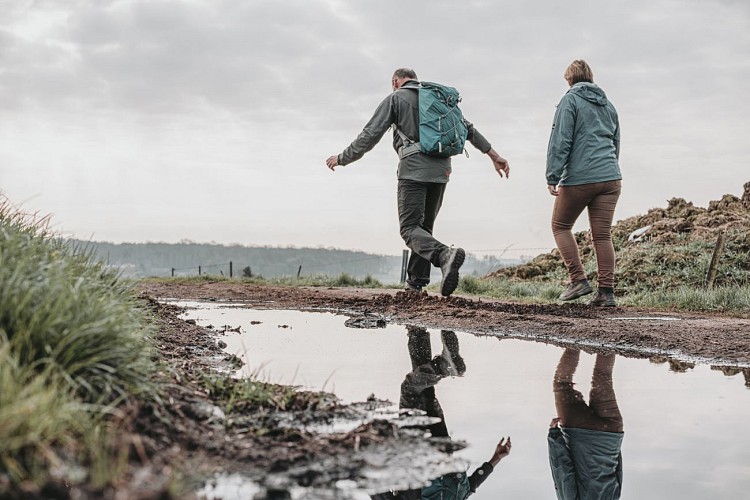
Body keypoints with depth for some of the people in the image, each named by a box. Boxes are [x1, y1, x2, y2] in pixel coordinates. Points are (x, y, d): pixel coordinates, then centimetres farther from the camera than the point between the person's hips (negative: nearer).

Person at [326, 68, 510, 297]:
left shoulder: (395, 99, 5)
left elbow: (370, 135, 0)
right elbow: (468, 129, 18)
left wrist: (342, 158, 10)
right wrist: (493, 153, 22)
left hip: (413, 169, -6)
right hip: (441, 171, 6)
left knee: (410, 228, -8)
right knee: (424, 226, 16)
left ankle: (444, 255, -35)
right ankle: (416, 281, 13)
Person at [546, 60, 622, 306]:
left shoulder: (570, 100, -1)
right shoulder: (608, 104, 20)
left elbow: (560, 141, -10)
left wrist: (553, 177, -11)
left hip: (579, 178, -6)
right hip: (610, 177, 6)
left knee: (560, 226, 11)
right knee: (603, 234, 5)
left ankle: (578, 280, 2)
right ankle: (606, 292, 3)